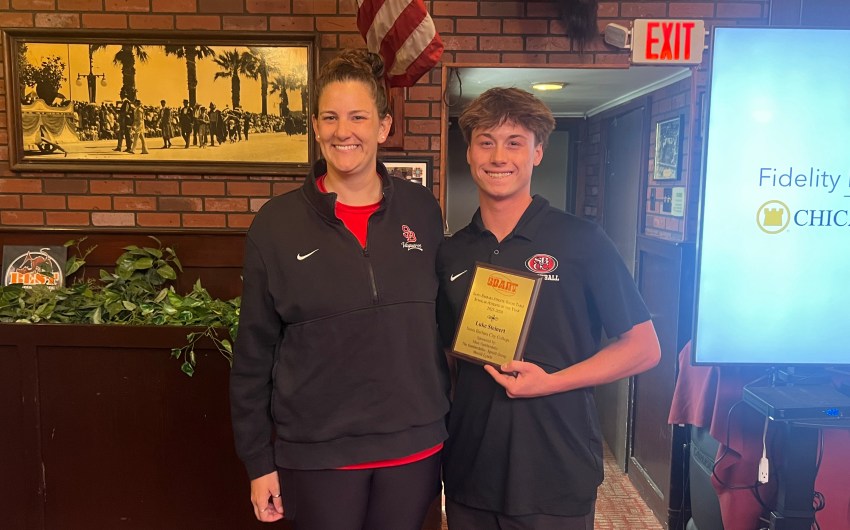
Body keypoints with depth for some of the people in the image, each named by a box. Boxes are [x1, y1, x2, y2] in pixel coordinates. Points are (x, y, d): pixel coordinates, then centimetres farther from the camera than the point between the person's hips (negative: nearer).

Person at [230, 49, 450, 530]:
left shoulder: (422, 211, 0)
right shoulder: (277, 223, -5)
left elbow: (446, 321, 7)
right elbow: (254, 353, -2)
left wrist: (446, 424, 8)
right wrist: (259, 461, -1)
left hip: (414, 446, 2)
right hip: (316, 452, -2)